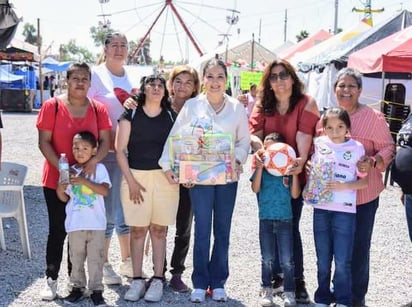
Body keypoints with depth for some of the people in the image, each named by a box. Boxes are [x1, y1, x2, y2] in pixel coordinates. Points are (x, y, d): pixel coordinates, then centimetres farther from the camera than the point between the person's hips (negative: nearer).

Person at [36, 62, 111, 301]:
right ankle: (52, 280, 12)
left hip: (86, 180, 2)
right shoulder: (52, 106, -5)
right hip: (56, 180, -2)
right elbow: (44, 142, -7)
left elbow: (105, 141, 0)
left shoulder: (98, 109, 2)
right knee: (58, 230, 2)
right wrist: (61, 167, -18)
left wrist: (94, 161, -19)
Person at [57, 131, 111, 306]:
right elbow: (64, 198, 7)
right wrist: (60, 187, -14)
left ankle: (96, 289, 11)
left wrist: (84, 181, -26)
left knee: (96, 257, 2)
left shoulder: (99, 168, -4)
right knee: (76, 257, 12)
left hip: (96, 223, -3)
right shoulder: (70, 171, 5)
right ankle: (77, 287, 24)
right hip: (75, 224, 3)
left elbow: (105, 190, -17)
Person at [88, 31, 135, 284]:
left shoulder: (133, 77, 13)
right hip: (107, 152, -5)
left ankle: (127, 261, 26)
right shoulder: (96, 75, -3)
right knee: (107, 210, 0)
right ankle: (104, 265, 13)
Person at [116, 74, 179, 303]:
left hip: (165, 178, 1)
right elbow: (120, 150, 0)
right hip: (136, 176, -1)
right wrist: (131, 181, -6)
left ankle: (158, 280, 11)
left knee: (159, 230, 5)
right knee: (138, 230, 3)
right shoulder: (131, 115, 3)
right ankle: (137, 280, 11)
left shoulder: (172, 116, 8)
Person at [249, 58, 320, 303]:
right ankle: (274, 276, 23)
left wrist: (301, 160, -33)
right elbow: (254, 133, -3)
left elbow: (304, 134, -17)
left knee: (290, 227, -3)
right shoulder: (263, 104, 8)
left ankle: (298, 281, 8)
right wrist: (261, 150, -25)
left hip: (293, 174, -4)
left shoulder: (306, 103, -4)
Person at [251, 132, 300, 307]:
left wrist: (294, 173, -14)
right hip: (266, 219, 1)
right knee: (267, 259, 11)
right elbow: (255, 189, -13)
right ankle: (266, 290, 22)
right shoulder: (261, 169, 1)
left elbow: (295, 194, -6)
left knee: (287, 260, 2)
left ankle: (289, 292, 14)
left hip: (285, 219, -1)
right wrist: (260, 167, -19)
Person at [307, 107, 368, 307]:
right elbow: (309, 168, 14)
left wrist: (345, 186, -14)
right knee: (323, 260, 13)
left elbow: (365, 181, 1)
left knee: (342, 261, 0)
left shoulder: (356, 148, -2)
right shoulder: (319, 144, 4)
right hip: (321, 208, 3)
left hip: (344, 210, -2)